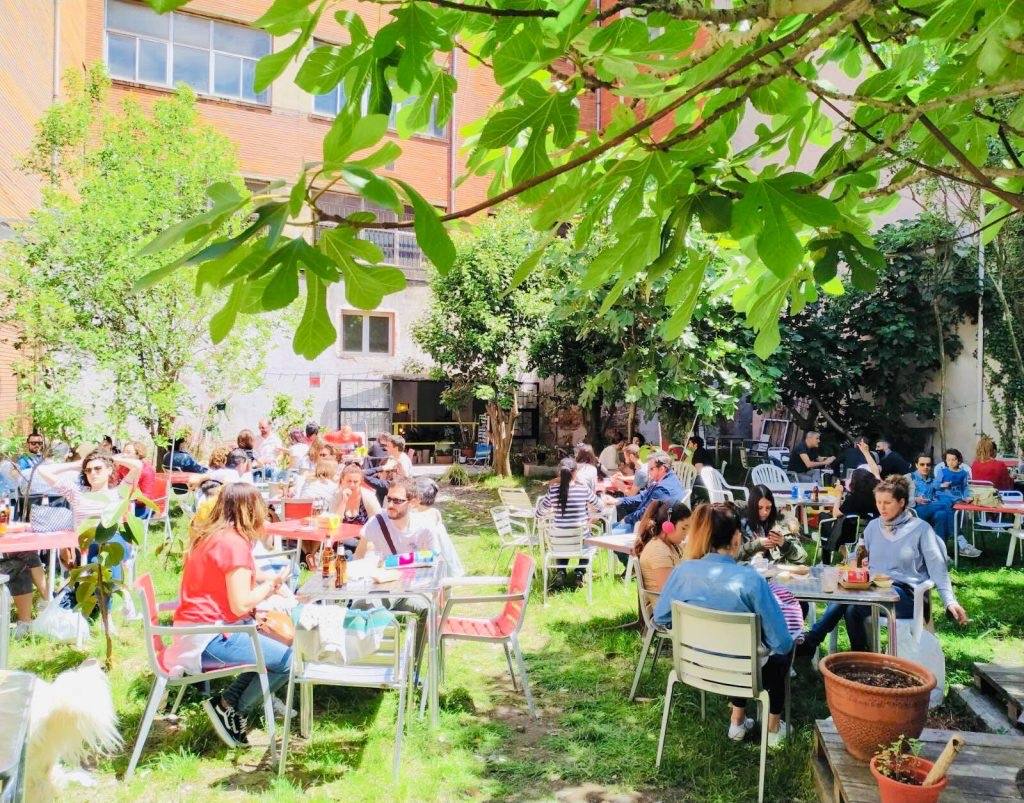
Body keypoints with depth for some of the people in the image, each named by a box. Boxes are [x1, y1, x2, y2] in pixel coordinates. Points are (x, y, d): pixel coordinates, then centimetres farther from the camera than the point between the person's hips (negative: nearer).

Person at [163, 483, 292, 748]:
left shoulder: (208, 534, 9)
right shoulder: (235, 543, -19)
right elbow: (240, 605, -22)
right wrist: (271, 584, -6)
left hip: (197, 628, 10)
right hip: (210, 639, -10)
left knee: (273, 647, 18)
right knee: (289, 660, -12)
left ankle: (229, 701, 12)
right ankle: (229, 708, 1)